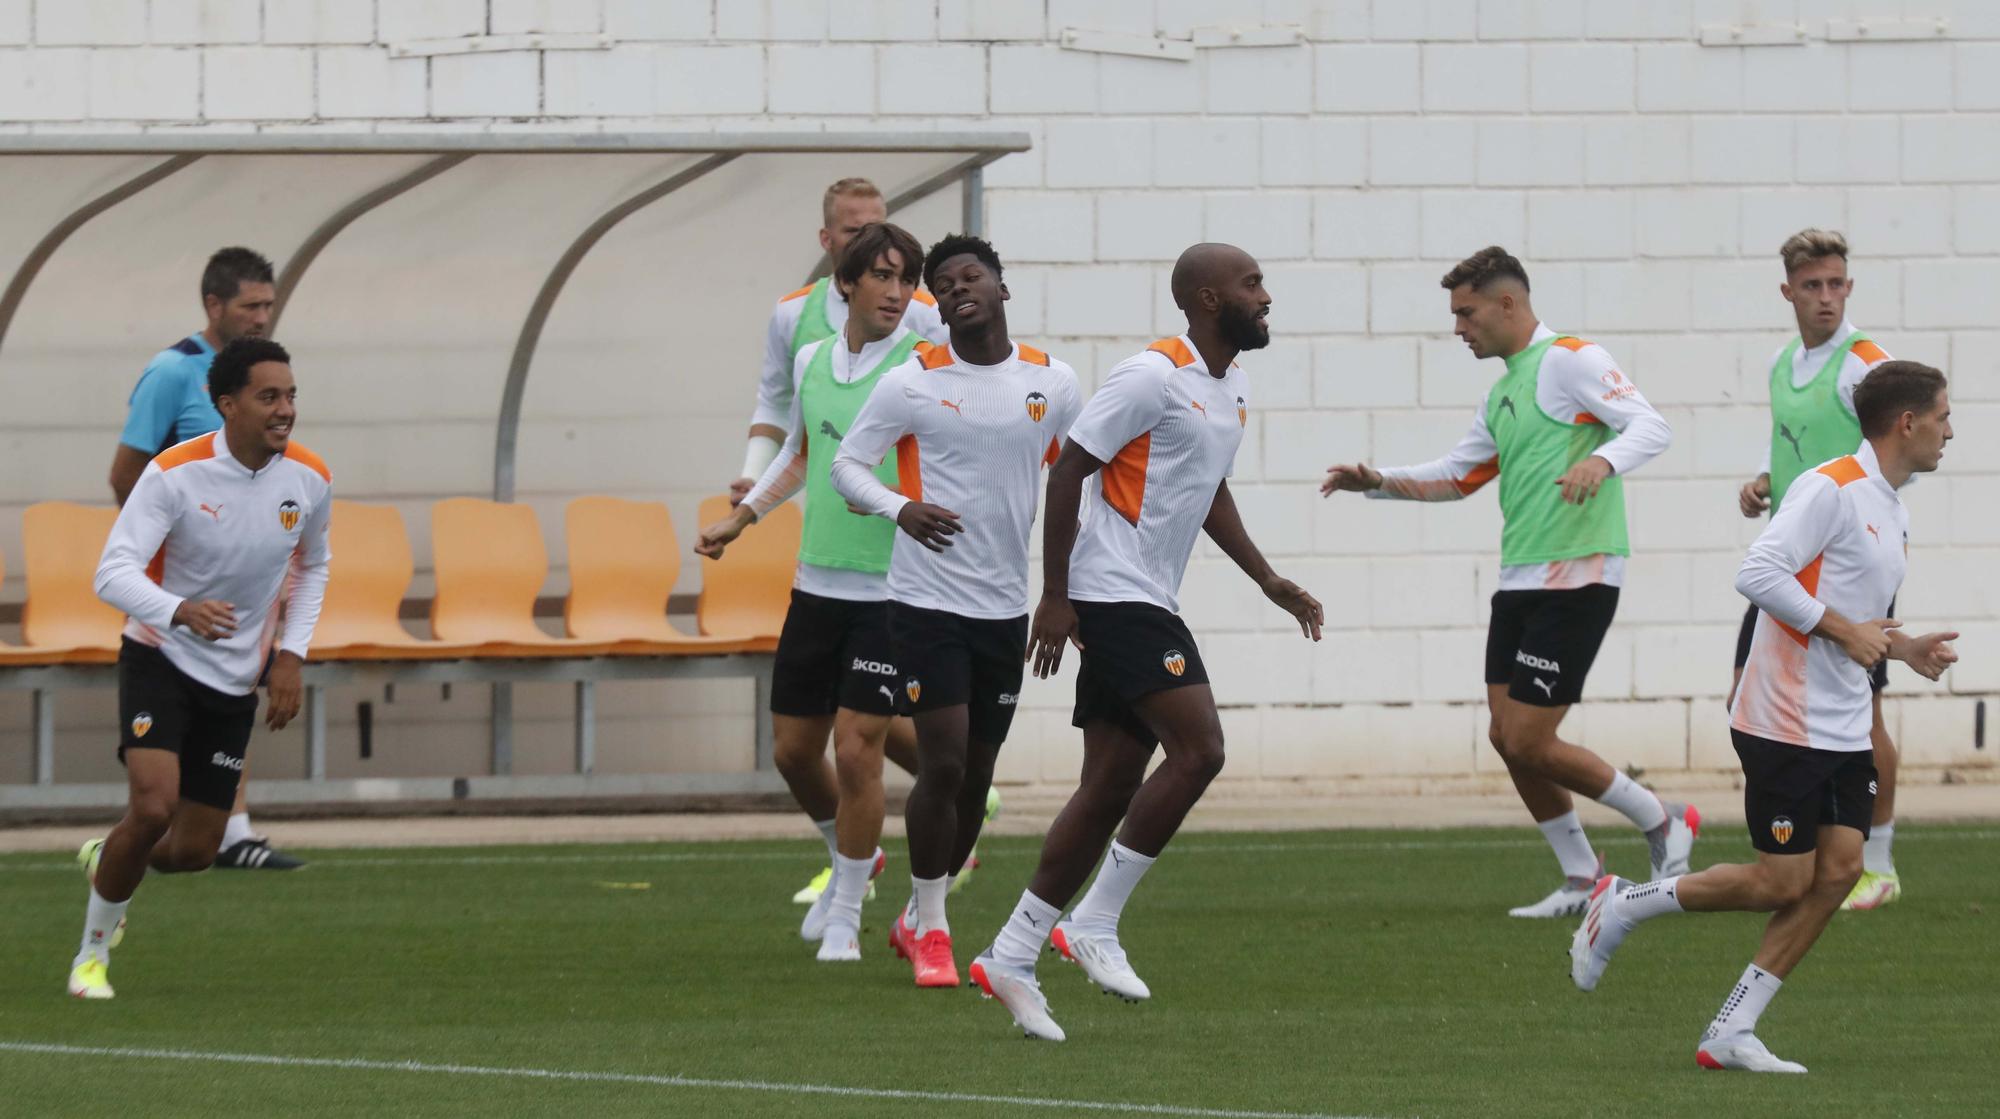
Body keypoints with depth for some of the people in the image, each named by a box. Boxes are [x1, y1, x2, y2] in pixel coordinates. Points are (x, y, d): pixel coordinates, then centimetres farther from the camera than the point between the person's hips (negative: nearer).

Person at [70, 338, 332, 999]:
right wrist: (181, 611, -46)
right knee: (153, 807, -23)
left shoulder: (309, 481, -6)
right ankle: (93, 951, -1)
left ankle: (104, 862, 37)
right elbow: (113, 575, -27)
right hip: (160, 662, -4)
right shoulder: (175, 474, -20)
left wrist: (292, 656, 3)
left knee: (193, 851, 2)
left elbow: (312, 567, 15)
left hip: (236, 681, 4)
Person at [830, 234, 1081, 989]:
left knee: (977, 775, 8)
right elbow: (847, 463, 0)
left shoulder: (1051, 384, 4)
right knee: (943, 764, -10)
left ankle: (917, 920, 26)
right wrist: (900, 508, -20)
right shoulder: (912, 384, -5)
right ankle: (929, 932, 4)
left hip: (1006, 608, 4)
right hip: (928, 603, -4)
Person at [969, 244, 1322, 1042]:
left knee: (1112, 787, 6)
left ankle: (1010, 959, 10)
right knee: (1199, 749, -18)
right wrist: (1056, 597, -15)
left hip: (1147, 605, 10)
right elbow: (1069, 471, -14)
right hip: (1115, 595, -10)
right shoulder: (1154, 378, -14)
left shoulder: (1232, 390, 15)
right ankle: (1094, 924, -10)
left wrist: (1267, 580, 19)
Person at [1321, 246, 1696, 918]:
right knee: (1506, 736, 4)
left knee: (1529, 744, -11)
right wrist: (1379, 482, 16)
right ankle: (1582, 880, 15)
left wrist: (1601, 460, -36)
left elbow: (1651, 426, -18)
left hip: (1576, 579, -9)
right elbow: (1455, 476, 30)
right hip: (1519, 583, 9)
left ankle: (1661, 824, 7)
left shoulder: (1569, 360, -8)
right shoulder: (1502, 392, 20)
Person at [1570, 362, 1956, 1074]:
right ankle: (1622, 905, 11)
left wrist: (1902, 649, 10)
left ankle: (1731, 1033, 1)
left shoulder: (1893, 511, 16)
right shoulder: (1831, 489, -14)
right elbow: (1759, 574, -23)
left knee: (1839, 869, -2)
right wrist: (1843, 630, -20)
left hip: (1843, 731, 9)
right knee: (1783, 881, -8)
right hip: (1785, 722, -9)